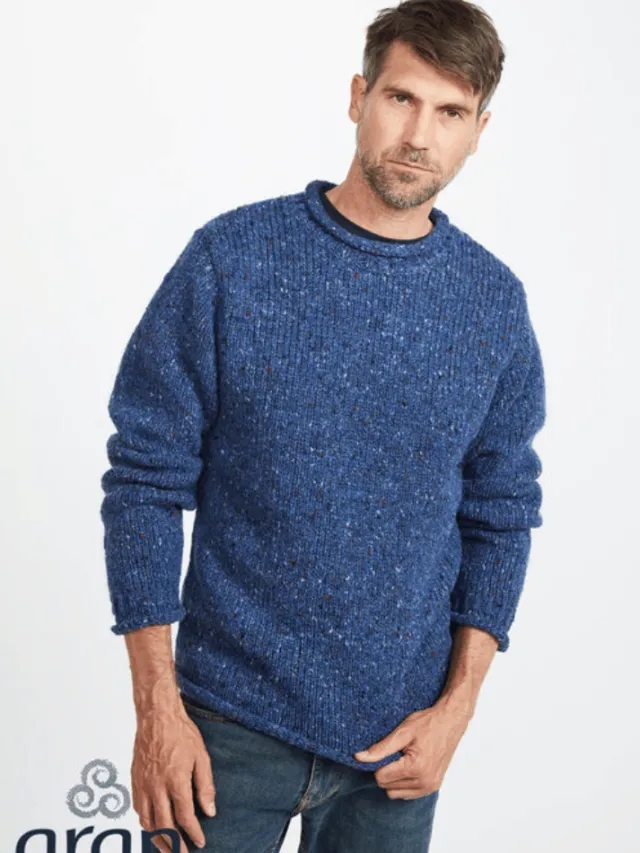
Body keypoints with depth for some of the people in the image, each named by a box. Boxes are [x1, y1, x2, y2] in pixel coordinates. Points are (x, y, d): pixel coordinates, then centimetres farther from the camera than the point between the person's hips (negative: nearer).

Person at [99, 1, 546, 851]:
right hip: (232, 719, -2)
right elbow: (146, 477, -6)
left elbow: (501, 516, 6)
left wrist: (458, 704, -2)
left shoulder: (495, 303, 0)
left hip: (398, 734, 2)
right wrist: (157, 707, -9)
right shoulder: (231, 258, -8)